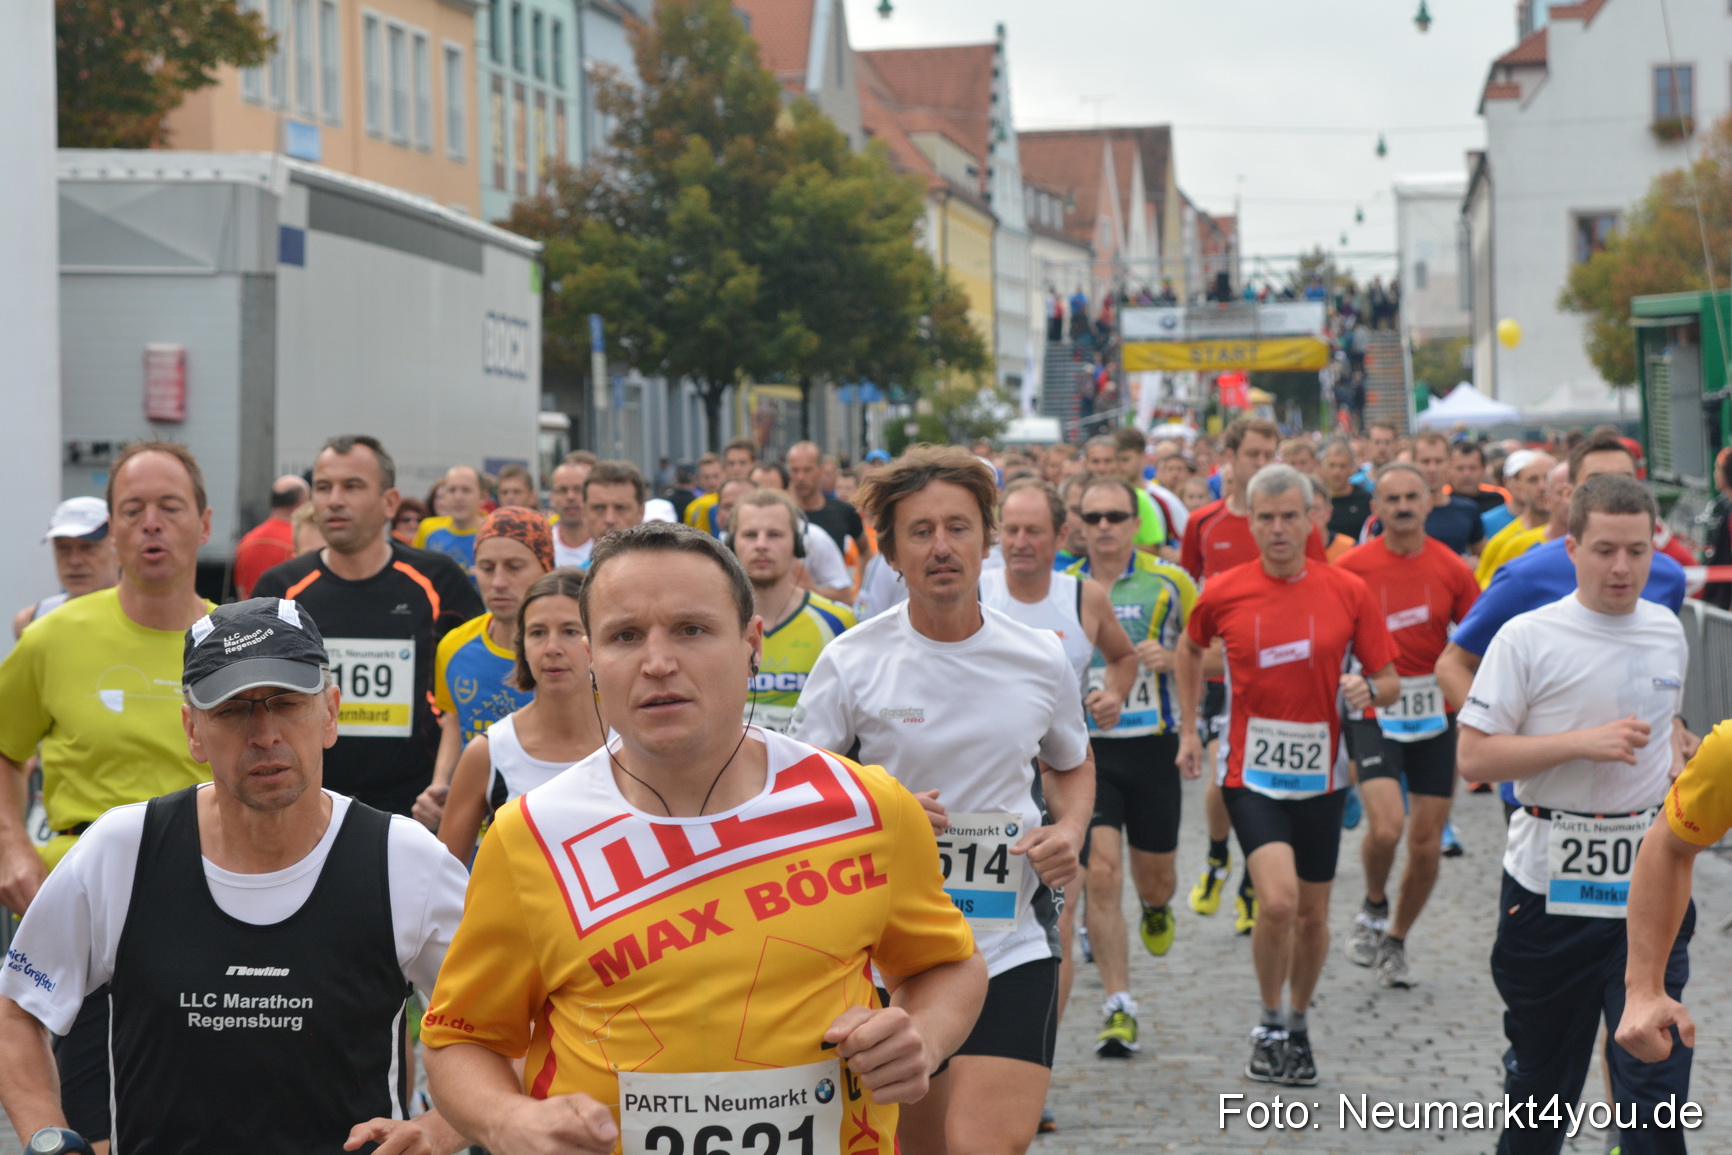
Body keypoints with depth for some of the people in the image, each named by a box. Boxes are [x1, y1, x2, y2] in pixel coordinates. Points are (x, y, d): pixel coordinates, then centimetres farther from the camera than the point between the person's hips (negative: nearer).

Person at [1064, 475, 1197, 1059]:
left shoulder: (1168, 581, -2)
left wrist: (1170, 659, -15)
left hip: (1153, 746, 0)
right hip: (1086, 748, 0)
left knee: (1152, 874, 11)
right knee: (1101, 874, -11)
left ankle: (1156, 910, 51)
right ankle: (1119, 1009, -5)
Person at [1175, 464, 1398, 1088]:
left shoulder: (1350, 593, -3)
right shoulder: (1222, 593, -3)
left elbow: (1389, 681, 3)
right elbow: (1191, 647, 19)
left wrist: (1368, 690, -20)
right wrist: (1189, 727, 17)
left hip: (1322, 775, 2)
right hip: (1251, 774, -2)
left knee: (1312, 913, 10)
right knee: (1277, 900, -19)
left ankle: (1298, 1025, 34)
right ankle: (1269, 1023, 3)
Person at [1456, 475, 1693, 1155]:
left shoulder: (1667, 633, 7)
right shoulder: (1528, 638, -8)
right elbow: (1474, 759, -12)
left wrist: (1677, 770, 5)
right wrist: (1584, 743, -20)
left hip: (1648, 884, 3)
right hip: (1550, 885, -2)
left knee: (1654, 1070, -6)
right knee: (1541, 1072, 12)